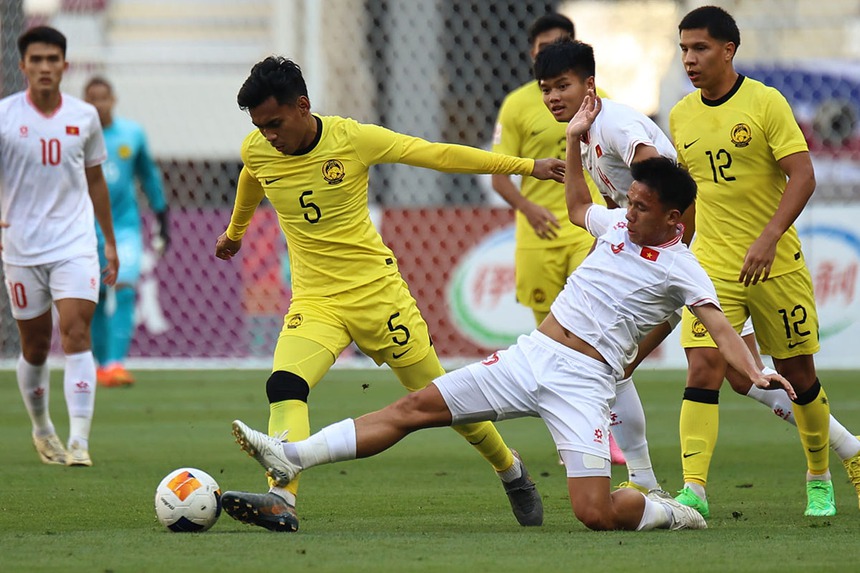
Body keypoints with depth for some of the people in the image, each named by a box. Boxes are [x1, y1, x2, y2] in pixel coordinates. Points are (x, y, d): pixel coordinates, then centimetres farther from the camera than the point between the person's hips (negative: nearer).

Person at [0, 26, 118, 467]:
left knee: (76, 333, -15)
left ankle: (78, 441, -19)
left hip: (75, 244, 1)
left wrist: (110, 242, 17)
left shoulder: (84, 116, 4)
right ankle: (41, 429, 30)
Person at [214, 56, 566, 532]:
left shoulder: (353, 139, -14)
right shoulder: (256, 152, -4)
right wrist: (233, 233, 41)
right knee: (284, 386, -26)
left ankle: (510, 470, 33)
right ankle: (282, 501, -38)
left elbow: (439, 155, -6)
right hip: (314, 301, 2)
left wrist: (527, 167, -3)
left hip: (376, 291, -2)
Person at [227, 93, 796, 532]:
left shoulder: (681, 269, -6)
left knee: (595, 513, -20)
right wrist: (574, 141, 27)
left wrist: (755, 372, -34)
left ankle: (666, 512, 13)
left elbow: (721, 326, -17)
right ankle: (292, 456, -6)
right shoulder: (618, 224, 12)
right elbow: (579, 208, 34)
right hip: (531, 354, 6)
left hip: (584, 380, -6)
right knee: (415, 407, -3)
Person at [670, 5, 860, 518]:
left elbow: (803, 176, -14)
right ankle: (693, 491, -17)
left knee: (798, 373, 8)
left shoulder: (766, 102, -9)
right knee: (704, 368, -13)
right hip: (711, 265, 3)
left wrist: (768, 239, -24)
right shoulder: (681, 116, 6)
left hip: (776, 264, -3)